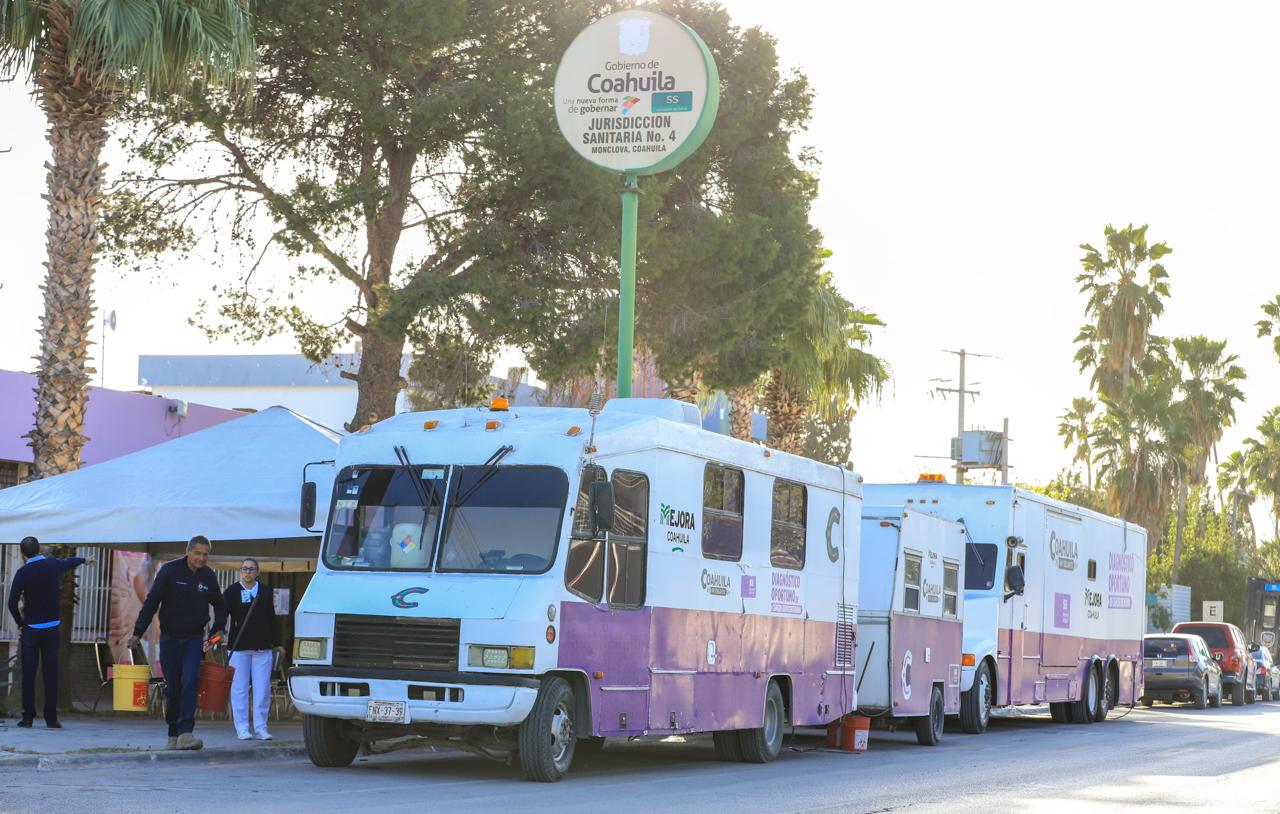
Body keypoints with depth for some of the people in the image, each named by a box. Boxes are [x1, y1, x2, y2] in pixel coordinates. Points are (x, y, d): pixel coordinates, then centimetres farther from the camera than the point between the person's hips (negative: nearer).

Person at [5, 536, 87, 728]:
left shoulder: (23, 573, -8)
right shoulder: (53, 565, 2)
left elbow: (12, 603, -11)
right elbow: (69, 562, 25)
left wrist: (20, 623, 6)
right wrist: (84, 560, 46)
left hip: (30, 629, -2)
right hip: (51, 628, 2)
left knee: (28, 675, 3)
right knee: (51, 674, 1)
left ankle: (28, 717, 2)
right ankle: (51, 718, 0)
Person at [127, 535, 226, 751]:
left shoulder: (208, 576, 2)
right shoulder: (170, 570, -7)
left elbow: (220, 607, 19)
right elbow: (151, 602, -7)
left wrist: (216, 634, 10)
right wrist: (138, 632, -12)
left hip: (194, 638, 1)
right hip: (170, 638, -1)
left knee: (190, 682, -16)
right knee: (173, 687, 5)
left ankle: (185, 732, -21)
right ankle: (173, 733, 19)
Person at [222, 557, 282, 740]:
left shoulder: (265, 591, 11)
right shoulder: (232, 591, 2)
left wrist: (275, 643, 17)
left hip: (262, 648, 2)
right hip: (239, 647, -2)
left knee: (262, 689, 1)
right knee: (240, 689, 1)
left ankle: (260, 728, 7)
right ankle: (242, 728, 7)